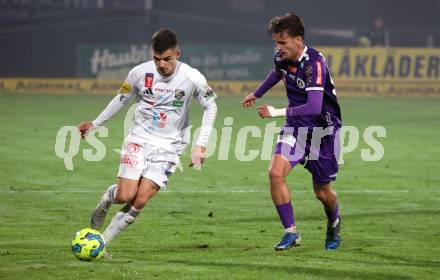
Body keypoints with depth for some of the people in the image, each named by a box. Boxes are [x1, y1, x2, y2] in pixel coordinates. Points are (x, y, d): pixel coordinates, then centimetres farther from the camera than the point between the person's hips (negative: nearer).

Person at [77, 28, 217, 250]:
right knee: (125, 196, -14)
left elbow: (210, 107, 3)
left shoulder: (192, 78, -12)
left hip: (168, 146, -1)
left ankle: (103, 242, 1)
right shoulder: (140, 73, -8)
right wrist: (95, 124, 15)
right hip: (139, 140, 1)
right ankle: (108, 197, 24)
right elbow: (121, 99, 11)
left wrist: (201, 145, -4)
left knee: (140, 201, -14)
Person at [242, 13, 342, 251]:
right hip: (295, 127, 5)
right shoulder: (281, 57, -4)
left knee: (322, 192, 6)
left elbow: (314, 106, -36)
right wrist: (257, 94, 37)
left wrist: (278, 112, -36)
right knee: (275, 173, -18)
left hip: (322, 129, -5)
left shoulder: (314, 63, -27)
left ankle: (334, 223, 41)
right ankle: (291, 233, -9)